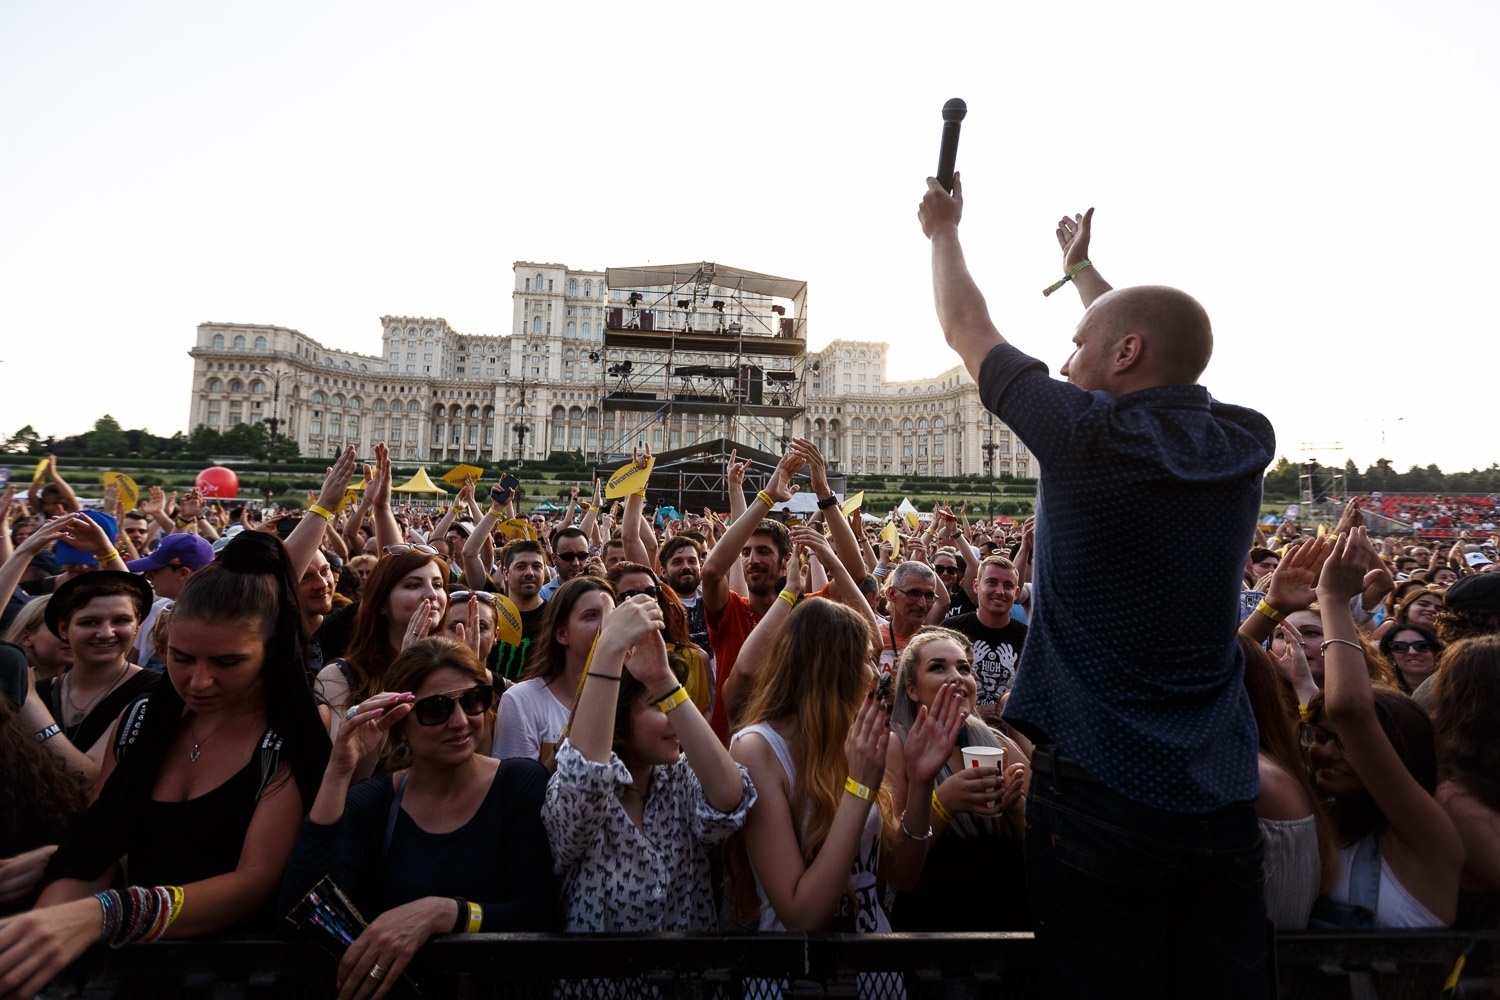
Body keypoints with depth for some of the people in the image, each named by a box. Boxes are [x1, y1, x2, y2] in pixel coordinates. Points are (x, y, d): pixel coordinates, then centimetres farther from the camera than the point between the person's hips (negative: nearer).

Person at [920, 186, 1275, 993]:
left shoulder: (1085, 432, -15)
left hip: (1098, 796, -5)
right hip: (1224, 803, 6)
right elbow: (1162, 350, 22)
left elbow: (967, 331, 1)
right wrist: (1082, 267, 37)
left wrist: (943, 229, 20)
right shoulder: (1247, 441, 1)